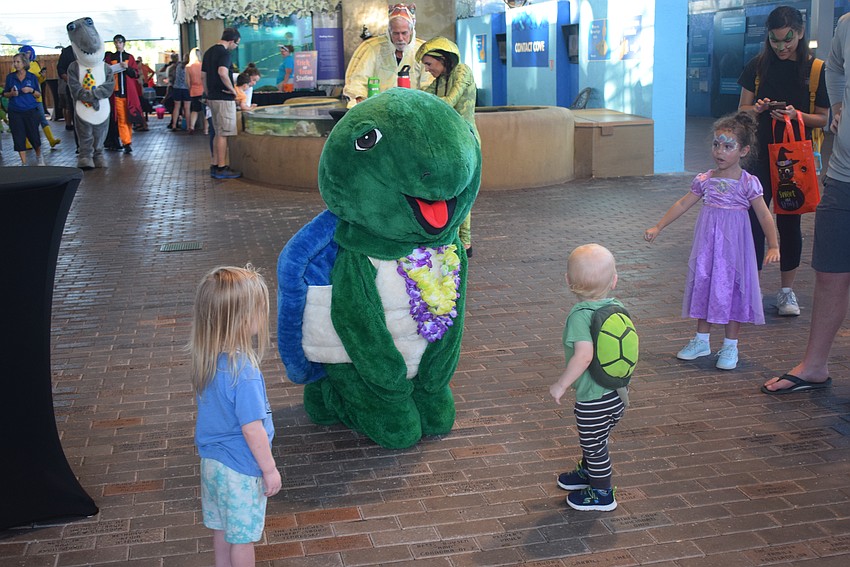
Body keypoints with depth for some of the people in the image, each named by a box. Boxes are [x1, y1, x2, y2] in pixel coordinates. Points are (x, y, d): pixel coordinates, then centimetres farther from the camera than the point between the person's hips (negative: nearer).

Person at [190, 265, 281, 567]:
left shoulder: (207, 358, -7)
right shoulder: (243, 371, -32)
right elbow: (252, 429, -26)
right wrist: (270, 469, -13)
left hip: (213, 460, 7)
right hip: (241, 469, -7)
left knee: (222, 526, 25)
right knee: (242, 536, 12)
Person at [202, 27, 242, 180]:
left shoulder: (209, 52, 14)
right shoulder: (224, 53, -14)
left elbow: (203, 75, 18)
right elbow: (222, 72, -30)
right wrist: (232, 89, -17)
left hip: (212, 98, 9)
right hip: (224, 98, -9)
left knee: (218, 133, 15)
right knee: (223, 134, -4)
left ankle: (214, 166, 17)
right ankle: (222, 168, -2)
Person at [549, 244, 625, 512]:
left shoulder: (580, 315, -24)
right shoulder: (618, 308, -3)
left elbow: (584, 354, -34)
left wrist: (561, 385, -23)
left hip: (594, 399, -8)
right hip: (617, 395, 8)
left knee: (594, 445, 13)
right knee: (593, 439, 30)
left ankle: (603, 494, 30)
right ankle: (587, 472, 51)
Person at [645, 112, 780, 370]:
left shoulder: (748, 183, -9)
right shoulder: (705, 180, 2)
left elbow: (765, 216, -8)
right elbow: (682, 205, 10)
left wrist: (773, 246, -17)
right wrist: (657, 227, 9)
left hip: (733, 244, -4)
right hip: (707, 243, 4)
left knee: (731, 289, 3)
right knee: (704, 286, 11)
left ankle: (730, 346, 15)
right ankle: (701, 340, 25)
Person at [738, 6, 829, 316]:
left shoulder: (816, 70, -1)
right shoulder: (758, 66, 2)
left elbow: (823, 118, 1)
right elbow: (742, 110, 7)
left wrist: (796, 114, -18)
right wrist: (758, 108, -16)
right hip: (761, 154, 0)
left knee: (790, 222, 7)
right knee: (754, 220, -4)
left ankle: (787, 290, 19)